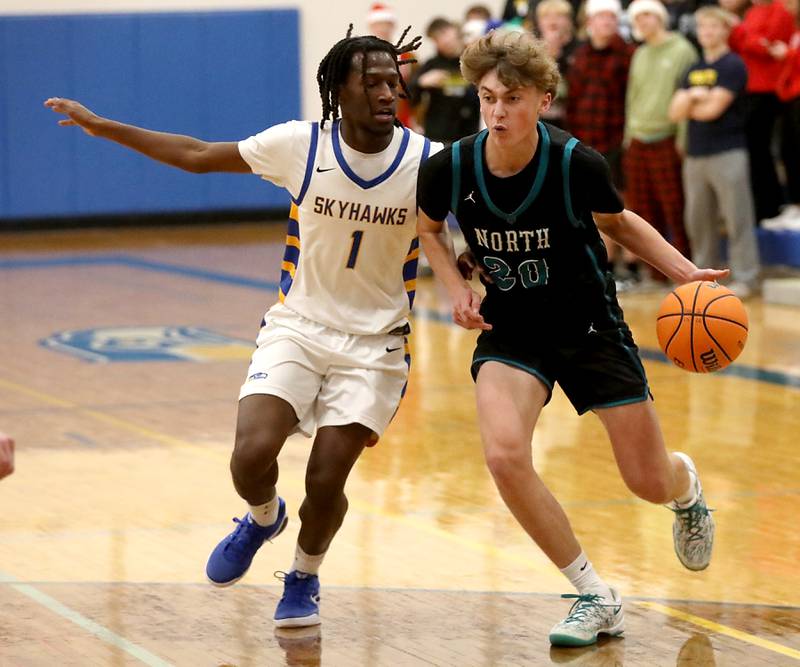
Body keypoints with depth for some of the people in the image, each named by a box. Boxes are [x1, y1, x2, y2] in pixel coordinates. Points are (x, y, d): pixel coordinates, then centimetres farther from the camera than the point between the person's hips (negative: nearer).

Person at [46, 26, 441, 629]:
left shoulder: (428, 163, -12)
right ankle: (262, 519, 21)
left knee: (326, 480, -7)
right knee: (251, 455, -17)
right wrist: (102, 127, 4)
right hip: (297, 326, 1)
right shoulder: (300, 146, -9)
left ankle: (304, 577, 25)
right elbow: (197, 156, 3)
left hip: (374, 343, -1)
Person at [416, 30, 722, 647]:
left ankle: (686, 483, 48)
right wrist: (456, 287, -8)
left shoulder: (576, 163, -21)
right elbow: (428, 228, 8)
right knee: (504, 454, -26)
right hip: (510, 327, 1)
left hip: (589, 324, -1)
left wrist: (687, 272, -11)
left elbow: (618, 222, 1)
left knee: (650, 482, 4)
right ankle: (596, 597, -7)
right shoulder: (450, 168, -16)